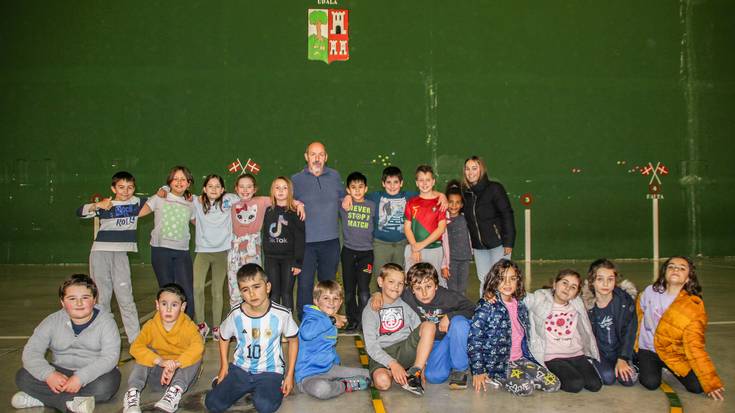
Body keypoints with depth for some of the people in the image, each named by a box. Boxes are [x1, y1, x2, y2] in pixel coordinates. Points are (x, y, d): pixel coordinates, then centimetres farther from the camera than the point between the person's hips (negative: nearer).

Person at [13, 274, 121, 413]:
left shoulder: (105, 321, -9)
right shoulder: (53, 321, 0)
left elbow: (110, 357, -19)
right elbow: (31, 351, -7)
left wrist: (81, 377, -32)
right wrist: (49, 374, -26)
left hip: (94, 373, -3)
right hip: (60, 373, 3)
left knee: (106, 385, -35)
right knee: (22, 376, -18)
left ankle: (39, 397, -24)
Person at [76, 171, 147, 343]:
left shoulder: (137, 202, 11)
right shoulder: (105, 205, 6)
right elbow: (80, 212, -5)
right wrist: (97, 205, -23)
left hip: (121, 254, 0)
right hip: (100, 253, 0)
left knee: (125, 297, -5)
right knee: (101, 296, 5)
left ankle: (135, 339, -2)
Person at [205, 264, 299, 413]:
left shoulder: (282, 314, -15)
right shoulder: (235, 315, -9)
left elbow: (293, 340, 1)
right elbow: (224, 337, 13)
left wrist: (290, 374, -2)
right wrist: (224, 366, 8)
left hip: (270, 371, -2)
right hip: (240, 369, 2)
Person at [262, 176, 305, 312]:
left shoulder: (295, 212, -5)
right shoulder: (268, 211, 8)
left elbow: (299, 238, -7)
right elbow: (265, 236, 14)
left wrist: (298, 262, -11)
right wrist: (264, 257, 10)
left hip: (289, 258, -3)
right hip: (271, 258, 3)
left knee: (287, 293, 2)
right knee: (274, 294, 6)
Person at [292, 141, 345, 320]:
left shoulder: (334, 176, 9)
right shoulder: (296, 180, 1)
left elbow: (342, 198, 25)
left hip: (331, 240, 3)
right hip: (306, 242, -2)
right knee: (305, 284, -2)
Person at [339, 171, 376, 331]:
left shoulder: (372, 206, 3)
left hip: (366, 252, -1)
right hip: (348, 252, 1)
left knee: (364, 290, -9)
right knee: (349, 289, 9)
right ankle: (352, 321, 23)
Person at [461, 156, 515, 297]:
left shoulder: (494, 188, -8)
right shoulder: (465, 192, 6)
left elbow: (507, 215, -10)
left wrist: (508, 242, -15)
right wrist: (470, 243, 8)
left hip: (497, 242, -5)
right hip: (478, 245, 5)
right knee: (483, 281, 10)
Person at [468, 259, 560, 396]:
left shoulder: (520, 305, 7)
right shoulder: (487, 307, -14)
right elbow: (473, 341, -14)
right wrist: (478, 371, -15)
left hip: (520, 358, 7)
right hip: (496, 363, -7)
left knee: (554, 384, -6)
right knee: (525, 387, -27)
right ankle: (495, 378, -1)